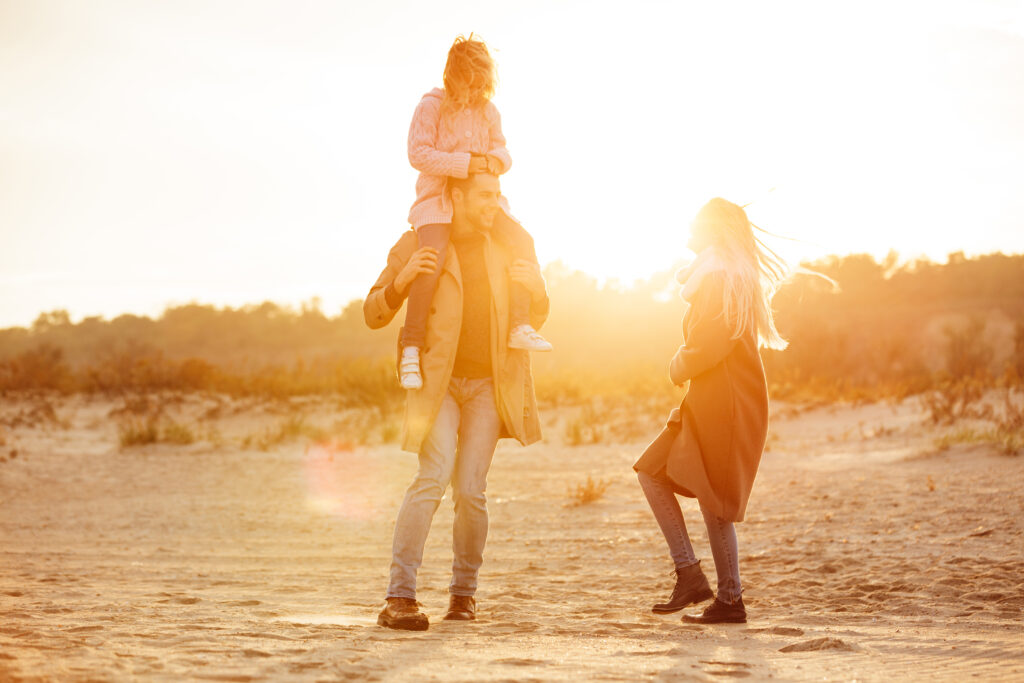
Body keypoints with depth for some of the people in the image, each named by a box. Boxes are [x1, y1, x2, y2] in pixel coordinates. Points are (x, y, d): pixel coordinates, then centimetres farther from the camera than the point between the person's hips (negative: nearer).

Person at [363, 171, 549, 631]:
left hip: (488, 385, 3)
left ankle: (464, 589, 14)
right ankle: (399, 596, -17)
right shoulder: (418, 244, 1)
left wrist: (537, 290, -4)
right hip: (436, 381, -3)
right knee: (434, 476, -20)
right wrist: (401, 280, -19)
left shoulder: (504, 248, 13)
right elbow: (373, 314, 1)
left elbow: (533, 320, 19)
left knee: (470, 490, -5)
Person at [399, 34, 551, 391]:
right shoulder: (431, 106, -8)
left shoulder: (488, 111, 8)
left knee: (521, 242, -15)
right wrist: (464, 163, -23)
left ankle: (519, 326, -9)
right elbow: (418, 153, -15)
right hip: (437, 197, -6)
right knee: (432, 260, -29)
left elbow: (500, 148, 15)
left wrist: (497, 159, -11)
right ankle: (410, 349, -25)